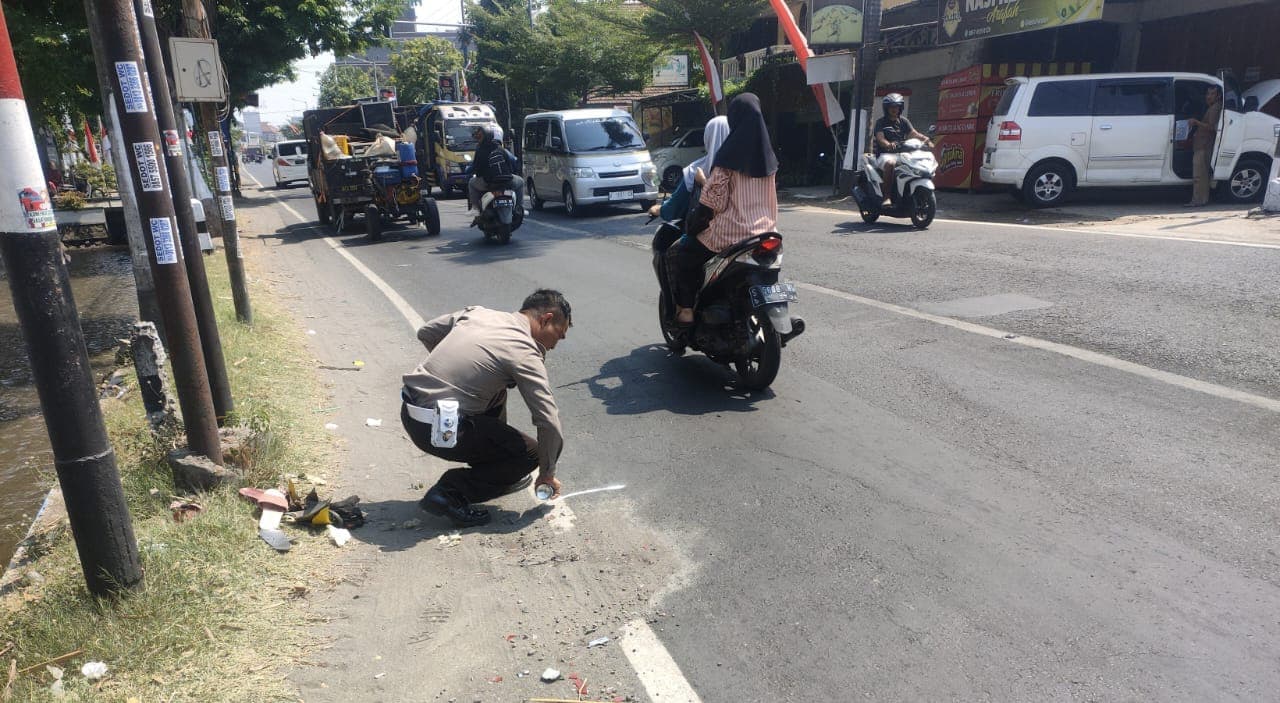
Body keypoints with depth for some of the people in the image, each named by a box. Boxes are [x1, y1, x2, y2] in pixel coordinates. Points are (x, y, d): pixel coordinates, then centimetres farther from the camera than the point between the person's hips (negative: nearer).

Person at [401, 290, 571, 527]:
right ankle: (450, 492, -3)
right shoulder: (524, 353, -11)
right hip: (439, 430, -8)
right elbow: (550, 424, -12)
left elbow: (425, 333, 21)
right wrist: (547, 473, 4)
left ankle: (499, 474, 33)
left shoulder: (476, 312, 8)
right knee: (531, 454, 2)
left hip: (408, 411, 8)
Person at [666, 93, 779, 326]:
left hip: (730, 233, -7)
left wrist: (703, 180, 1)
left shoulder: (730, 155, -13)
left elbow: (715, 201, -15)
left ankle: (686, 309, 3)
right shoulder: (766, 154, 7)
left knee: (678, 254, 10)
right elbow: (769, 198, 14)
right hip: (762, 233, 7)